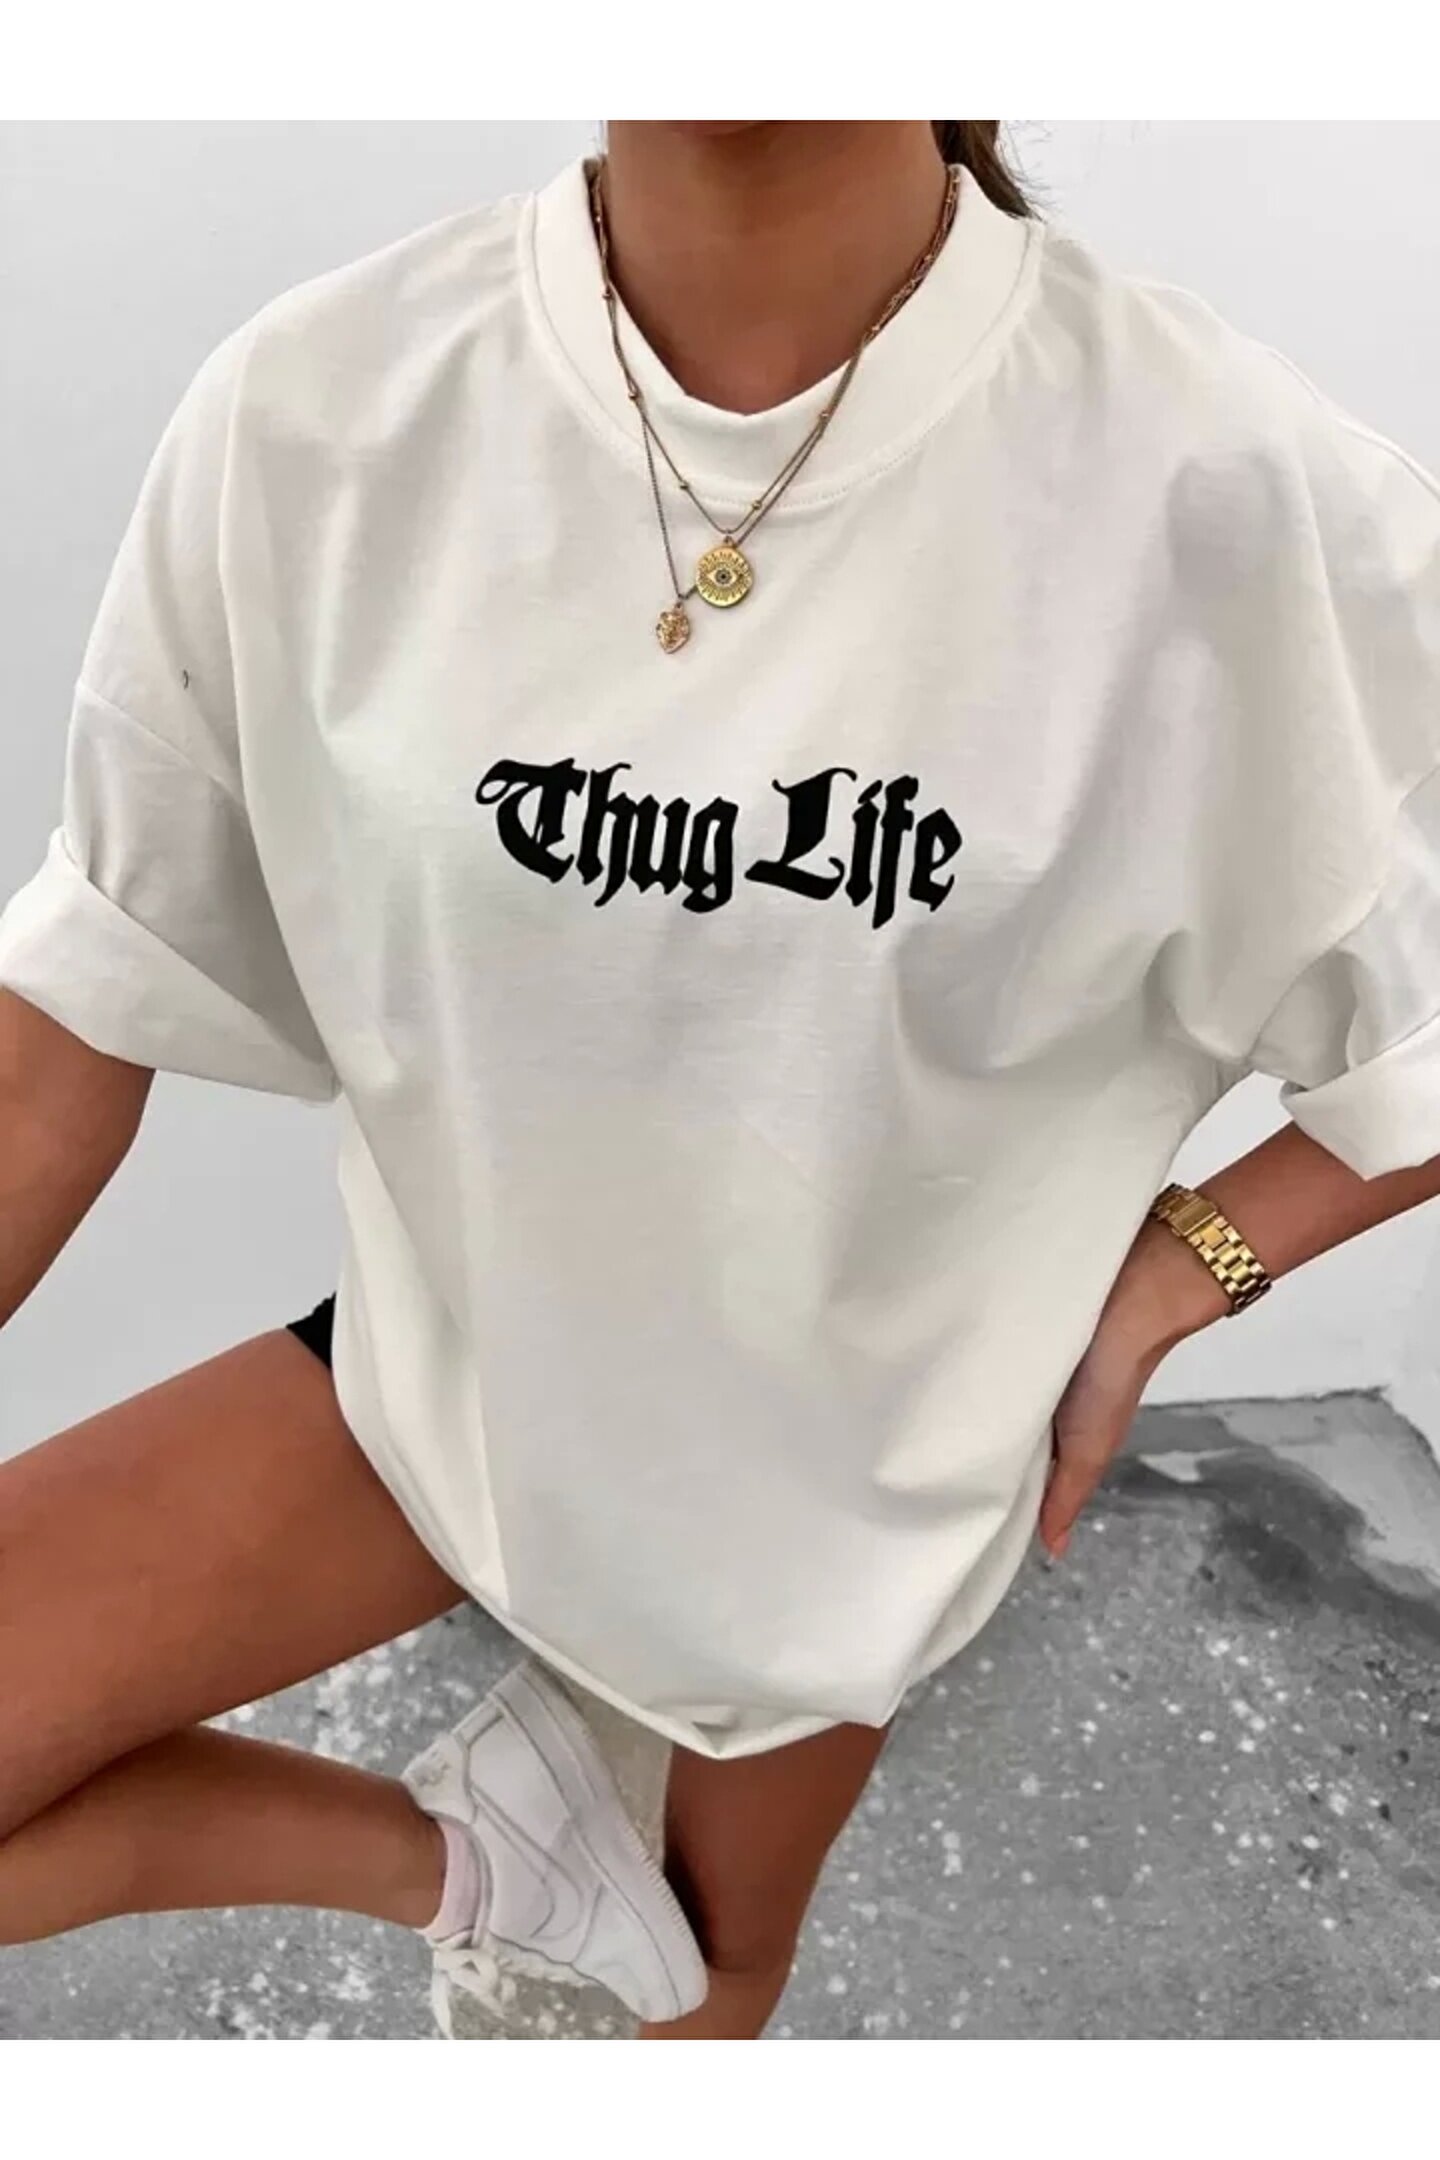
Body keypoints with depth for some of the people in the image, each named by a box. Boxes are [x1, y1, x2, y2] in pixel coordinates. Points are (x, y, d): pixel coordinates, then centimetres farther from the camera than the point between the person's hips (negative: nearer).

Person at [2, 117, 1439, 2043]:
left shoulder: (1225, 491, -26)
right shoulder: (315, 413, -19)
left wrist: (1177, 1270, -14)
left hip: (858, 1432, 0)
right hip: (453, 1361, 2)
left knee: (721, 1957, 26)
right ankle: (468, 1855, 14)